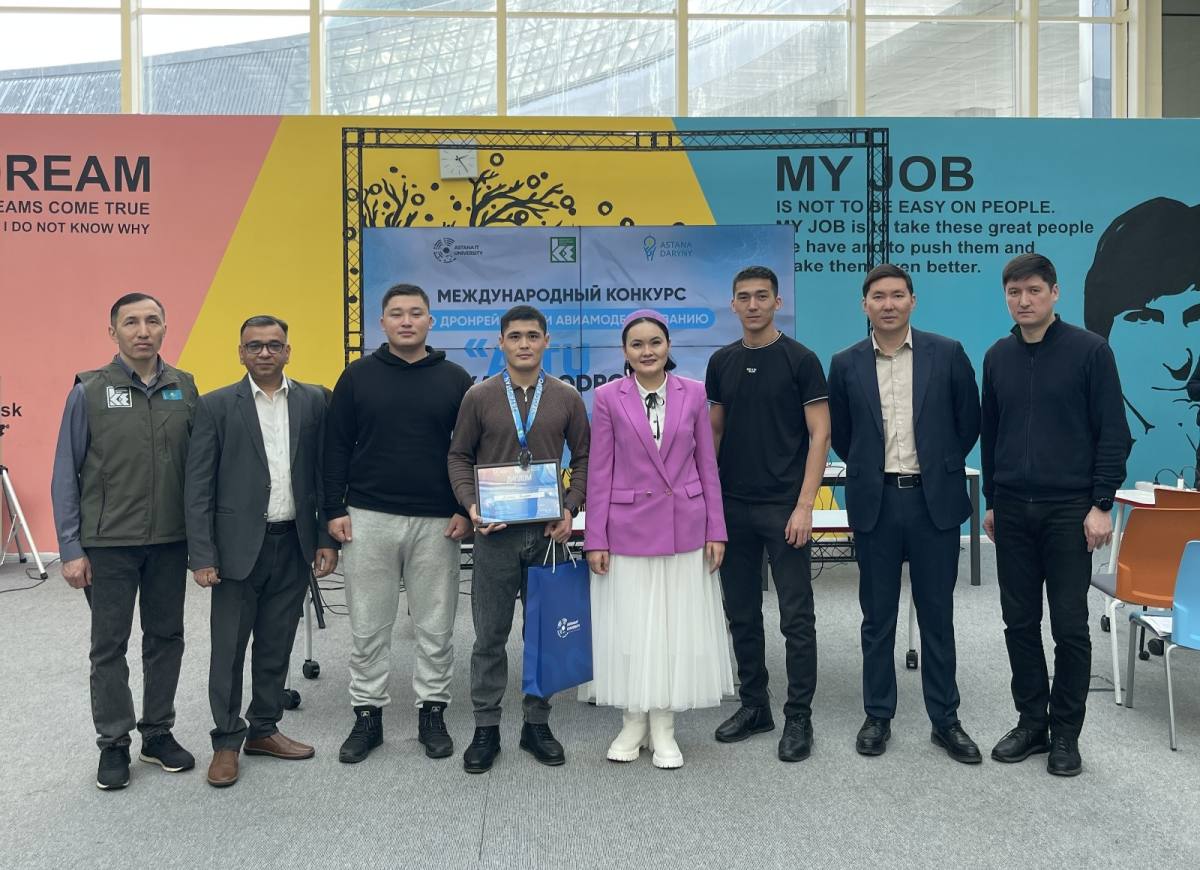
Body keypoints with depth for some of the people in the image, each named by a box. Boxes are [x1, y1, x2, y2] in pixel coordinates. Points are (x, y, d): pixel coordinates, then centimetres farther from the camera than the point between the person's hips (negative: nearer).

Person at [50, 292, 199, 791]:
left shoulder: (185, 389, 2)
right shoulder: (89, 391, -5)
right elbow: (66, 475, -3)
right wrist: (71, 550, -7)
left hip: (170, 541, 2)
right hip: (109, 543, -2)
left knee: (166, 638, 11)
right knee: (109, 646, 8)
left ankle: (159, 733, 27)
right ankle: (114, 744, 22)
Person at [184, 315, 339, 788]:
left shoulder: (313, 402, 5)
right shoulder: (216, 406, -2)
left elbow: (324, 476, 6)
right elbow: (198, 486, -4)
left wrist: (326, 538, 1)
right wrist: (202, 555, -10)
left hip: (294, 544, 3)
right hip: (239, 545, -2)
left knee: (276, 646, 13)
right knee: (229, 648, 6)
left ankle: (264, 729, 28)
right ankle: (227, 741, 20)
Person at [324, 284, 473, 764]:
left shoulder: (455, 378, 4)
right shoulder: (358, 376, 4)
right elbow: (336, 447, 5)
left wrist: (466, 509, -1)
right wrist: (334, 509, -1)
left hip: (436, 524, 0)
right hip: (368, 519, 0)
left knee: (436, 625, 7)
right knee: (368, 626, 7)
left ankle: (432, 712, 21)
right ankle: (368, 714, 20)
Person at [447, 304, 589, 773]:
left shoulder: (566, 397, 3)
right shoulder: (479, 397, 1)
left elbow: (583, 458, 7)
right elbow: (459, 457, 5)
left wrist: (570, 509, -5)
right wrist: (471, 506, -9)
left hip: (549, 531, 1)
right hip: (495, 532, -1)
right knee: (490, 634, 6)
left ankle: (537, 723, 23)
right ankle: (486, 728, 18)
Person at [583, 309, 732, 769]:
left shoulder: (693, 393, 2)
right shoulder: (608, 397, -2)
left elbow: (707, 464, 5)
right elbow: (599, 471, -2)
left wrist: (715, 529, 1)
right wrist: (595, 539, -5)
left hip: (684, 528, 1)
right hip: (628, 528, -1)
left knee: (677, 627, 6)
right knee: (629, 628, 6)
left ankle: (664, 729, 19)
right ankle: (634, 722, 23)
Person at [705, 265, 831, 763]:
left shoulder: (800, 360, -6)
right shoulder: (722, 362, 9)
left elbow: (819, 434, -9)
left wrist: (804, 505, -15)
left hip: (783, 507, -5)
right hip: (733, 507, 5)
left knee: (796, 617, 1)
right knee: (742, 613, 12)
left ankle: (799, 716, 12)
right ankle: (753, 705, 25)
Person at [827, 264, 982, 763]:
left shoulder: (947, 354, -1)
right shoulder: (846, 364, 2)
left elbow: (969, 421, 8)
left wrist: (941, 467, 11)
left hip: (934, 501, -1)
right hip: (875, 502, 1)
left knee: (937, 615, 8)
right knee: (878, 617, 9)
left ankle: (945, 720, 19)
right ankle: (878, 716, 20)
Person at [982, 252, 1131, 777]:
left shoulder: (1089, 350, -5)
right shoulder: (998, 357, 8)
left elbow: (1113, 432, -5)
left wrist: (1101, 505, -10)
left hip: (1069, 510, -4)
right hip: (1012, 512, 4)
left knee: (1069, 626, 3)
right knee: (1020, 623, 9)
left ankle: (1066, 733, 16)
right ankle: (1032, 722, 22)